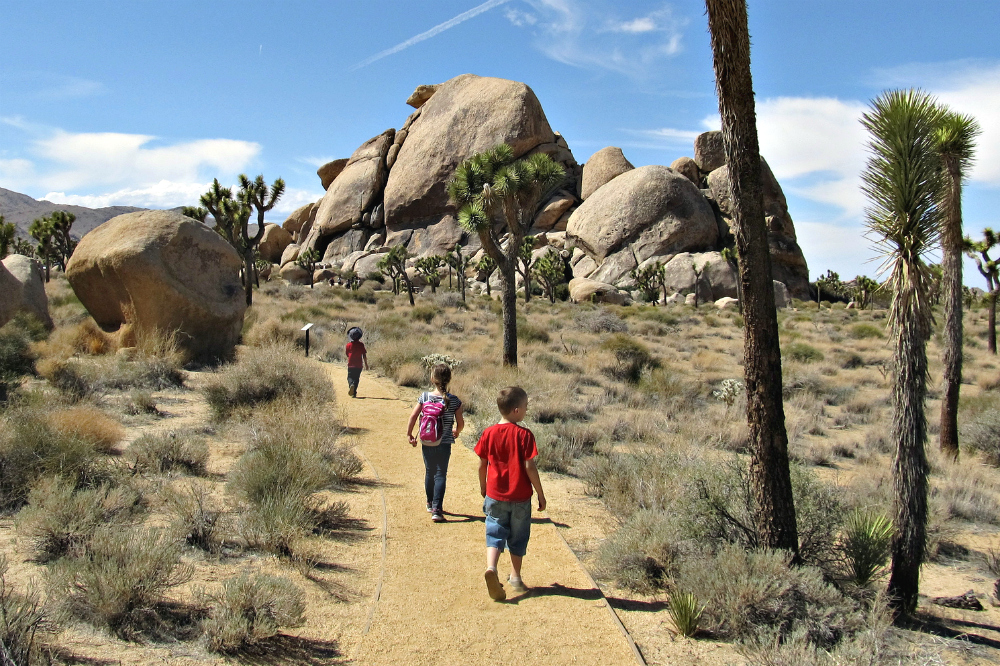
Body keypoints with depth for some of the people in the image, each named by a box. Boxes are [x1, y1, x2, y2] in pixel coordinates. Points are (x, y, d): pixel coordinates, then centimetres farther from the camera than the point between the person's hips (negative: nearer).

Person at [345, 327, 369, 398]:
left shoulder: (348, 345, 0)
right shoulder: (361, 344, -4)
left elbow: (347, 355, 10)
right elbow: (364, 355, -2)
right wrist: (366, 364, 6)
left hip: (351, 365, 0)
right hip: (359, 365, 0)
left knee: (350, 377, 9)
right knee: (356, 378, 10)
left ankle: (351, 385, -24)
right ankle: (354, 393, 7)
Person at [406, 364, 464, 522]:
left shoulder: (424, 396, -7)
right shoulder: (454, 400, -8)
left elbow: (413, 416, -7)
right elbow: (460, 423, -4)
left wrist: (409, 434, 6)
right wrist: (457, 431, 18)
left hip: (426, 442, 2)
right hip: (444, 443, -2)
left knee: (429, 472, 18)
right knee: (441, 475, 2)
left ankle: (430, 504, 33)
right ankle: (436, 509, -9)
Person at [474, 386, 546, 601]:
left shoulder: (489, 433, -2)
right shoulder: (524, 434, -13)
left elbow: (482, 465, 4)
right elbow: (529, 467, -13)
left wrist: (483, 488, 21)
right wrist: (541, 494, -3)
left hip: (495, 495, 2)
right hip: (520, 497, -2)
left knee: (495, 535, 6)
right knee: (518, 538, 15)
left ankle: (491, 567, -19)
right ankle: (515, 578, 25)